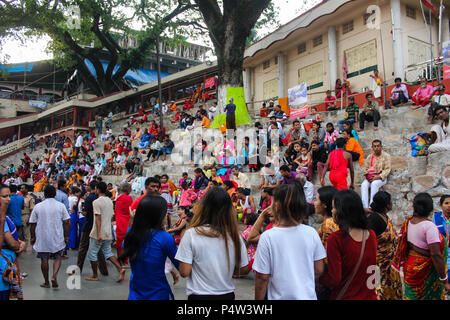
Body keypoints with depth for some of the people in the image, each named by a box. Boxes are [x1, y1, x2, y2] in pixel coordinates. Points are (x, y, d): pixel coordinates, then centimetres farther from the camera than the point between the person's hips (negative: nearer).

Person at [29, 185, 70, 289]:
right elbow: (66, 222, -5)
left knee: (44, 259, 9)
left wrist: (33, 237, 11)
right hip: (57, 237, 0)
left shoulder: (38, 206, -1)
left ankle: (46, 282, 16)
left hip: (42, 237, 1)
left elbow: (33, 224, 2)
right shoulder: (61, 206, -3)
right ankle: (54, 275, -9)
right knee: (58, 257, 12)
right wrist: (66, 236, 2)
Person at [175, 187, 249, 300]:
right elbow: (244, 269, -2)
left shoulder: (191, 234, -16)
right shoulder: (234, 235, -10)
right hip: (227, 294, 2)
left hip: (199, 295, -2)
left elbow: (184, 272, -15)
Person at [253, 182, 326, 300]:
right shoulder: (311, 233, -9)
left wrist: (258, 298, 2)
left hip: (281, 296, -3)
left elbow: (262, 278, -12)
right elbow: (319, 270, 1)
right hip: (309, 295, 3)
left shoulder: (267, 237, -18)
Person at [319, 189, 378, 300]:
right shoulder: (372, 235, -3)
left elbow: (334, 279, -20)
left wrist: (318, 277, -2)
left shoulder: (335, 239, -20)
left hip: (344, 296, -5)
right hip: (369, 296, 5)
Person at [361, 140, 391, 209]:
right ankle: (365, 207, -37)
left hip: (381, 178, -3)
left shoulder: (386, 156, 4)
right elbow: (365, 168, 14)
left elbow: (387, 169, -5)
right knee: (364, 185, -29)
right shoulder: (369, 157, 16)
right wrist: (367, 175, -7)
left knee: (374, 184, -36)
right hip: (370, 177, 3)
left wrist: (378, 176, -18)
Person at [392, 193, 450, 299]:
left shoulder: (408, 221, -1)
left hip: (409, 266, 7)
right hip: (424, 270, -7)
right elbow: (436, 255, -24)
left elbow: (403, 244, 9)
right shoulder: (429, 226, -22)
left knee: (412, 295, 19)